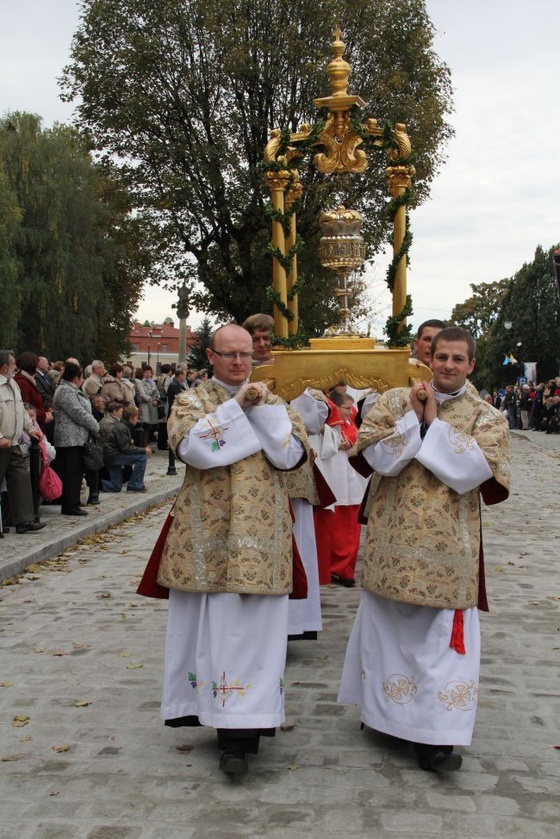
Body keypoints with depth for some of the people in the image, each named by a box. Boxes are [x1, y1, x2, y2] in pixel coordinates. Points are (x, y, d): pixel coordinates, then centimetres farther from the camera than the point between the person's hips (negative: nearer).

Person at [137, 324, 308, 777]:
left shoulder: (274, 402, 13)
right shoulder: (191, 401, 7)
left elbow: (292, 454, -3)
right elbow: (193, 447, -14)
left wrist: (264, 408, -7)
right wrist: (236, 406, -11)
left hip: (260, 536, 1)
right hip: (207, 535, -1)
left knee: (254, 626, -3)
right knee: (213, 625, 2)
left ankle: (240, 731, 1)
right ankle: (233, 723, 18)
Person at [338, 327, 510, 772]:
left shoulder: (487, 416, 2)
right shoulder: (394, 400, 4)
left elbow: (474, 470, -14)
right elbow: (375, 456, -8)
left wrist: (435, 422, -12)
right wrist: (412, 416, -15)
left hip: (447, 544, -1)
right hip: (393, 537, 2)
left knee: (443, 633, -4)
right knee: (388, 624, 13)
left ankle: (434, 734, 2)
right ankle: (386, 709, 32)